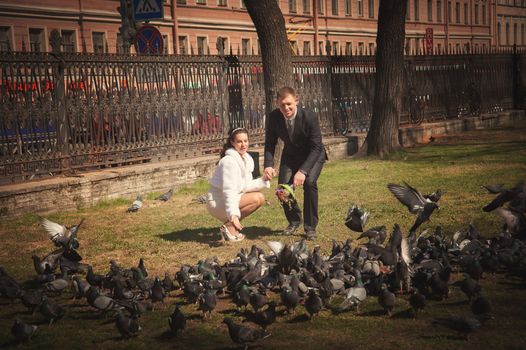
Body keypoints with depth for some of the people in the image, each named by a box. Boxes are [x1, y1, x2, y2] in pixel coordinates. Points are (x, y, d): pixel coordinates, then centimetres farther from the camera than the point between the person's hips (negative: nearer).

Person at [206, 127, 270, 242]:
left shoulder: (246, 159, 8)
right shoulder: (229, 161, -20)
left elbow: (245, 186, 7)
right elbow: (229, 191, -28)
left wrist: (263, 180, -6)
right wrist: (233, 215, -37)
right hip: (219, 202, -9)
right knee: (257, 198, -20)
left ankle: (230, 225, 4)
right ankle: (229, 227, -12)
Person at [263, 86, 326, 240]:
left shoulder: (310, 117, -30)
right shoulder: (274, 117, -19)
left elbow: (316, 147, -28)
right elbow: (270, 144, -10)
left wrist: (303, 171, -40)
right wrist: (268, 165, -29)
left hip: (313, 155, -4)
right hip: (290, 156, 4)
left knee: (309, 183, -27)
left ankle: (310, 227, -11)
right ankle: (294, 220, 18)